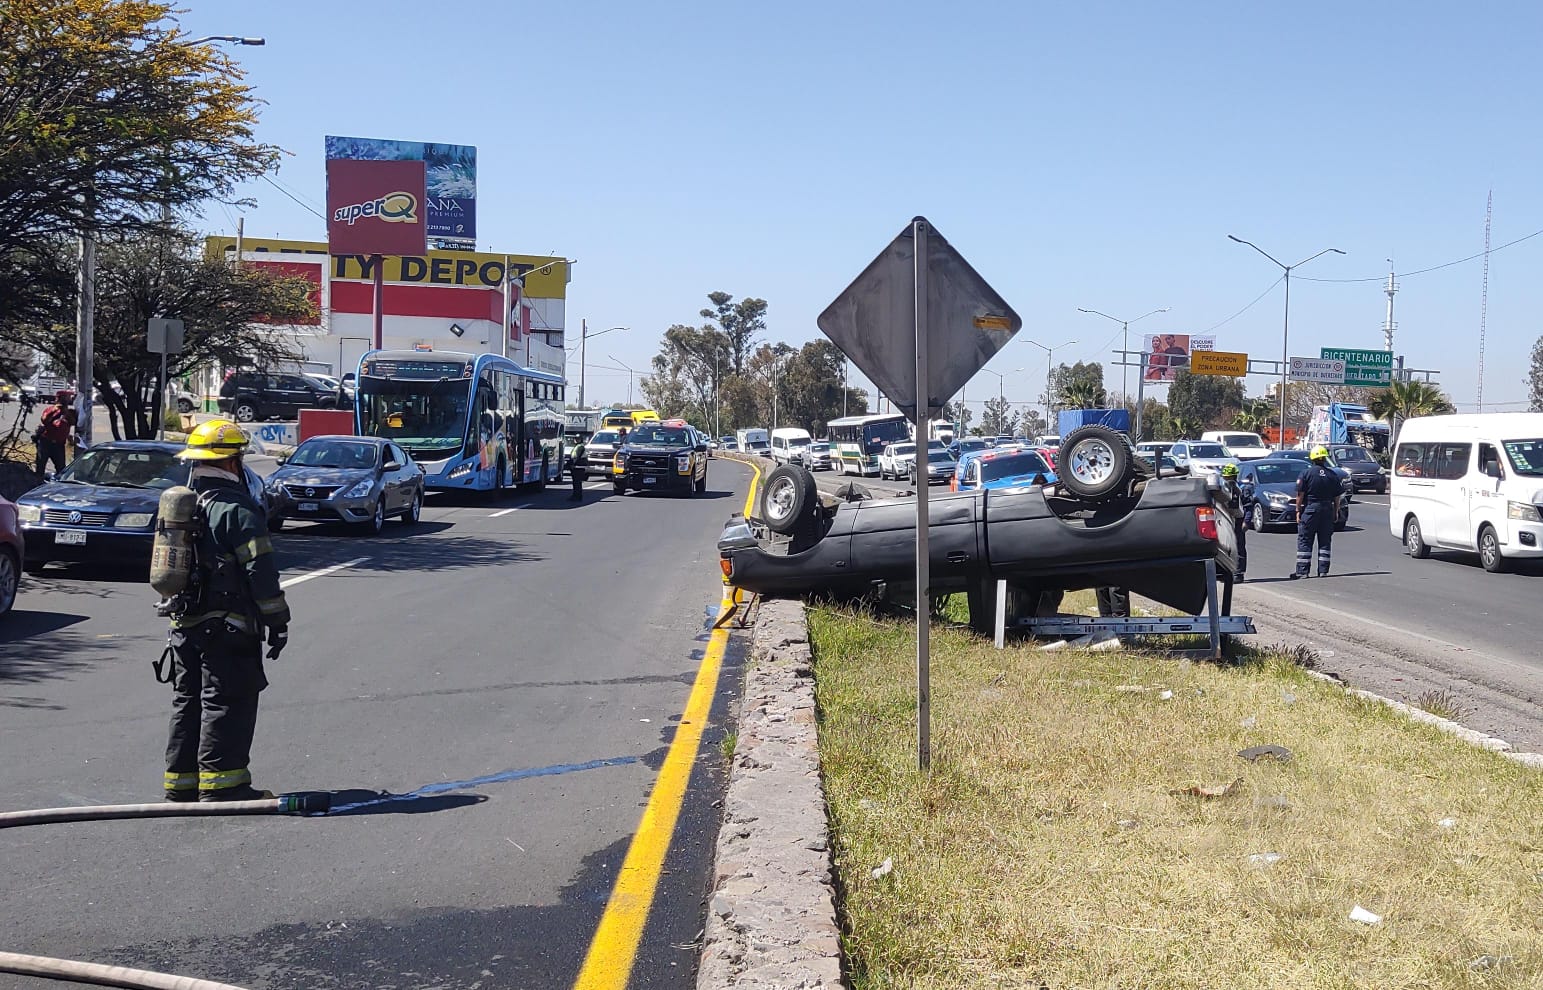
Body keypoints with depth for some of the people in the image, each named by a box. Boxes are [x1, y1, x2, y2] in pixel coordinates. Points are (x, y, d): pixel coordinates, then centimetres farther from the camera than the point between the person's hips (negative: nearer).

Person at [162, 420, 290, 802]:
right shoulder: (237, 509, -14)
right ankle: (221, 783, -1)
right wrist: (277, 621, -10)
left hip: (184, 625, 8)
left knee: (188, 701, 14)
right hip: (225, 627, -8)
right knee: (226, 703, -3)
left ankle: (181, 781, 19)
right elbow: (261, 571, -16)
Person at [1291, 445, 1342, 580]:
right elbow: (1337, 496, 7)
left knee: (1304, 542, 0)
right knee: (1325, 541, 9)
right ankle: (1323, 570, 8)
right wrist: (1336, 511, 17)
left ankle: (1302, 571, -4)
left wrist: (1298, 510, -3)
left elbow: (1300, 494, -10)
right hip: (1327, 510, 3)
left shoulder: (1306, 474, -7)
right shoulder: (1332, 475, 4)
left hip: (1310, 509, -3)